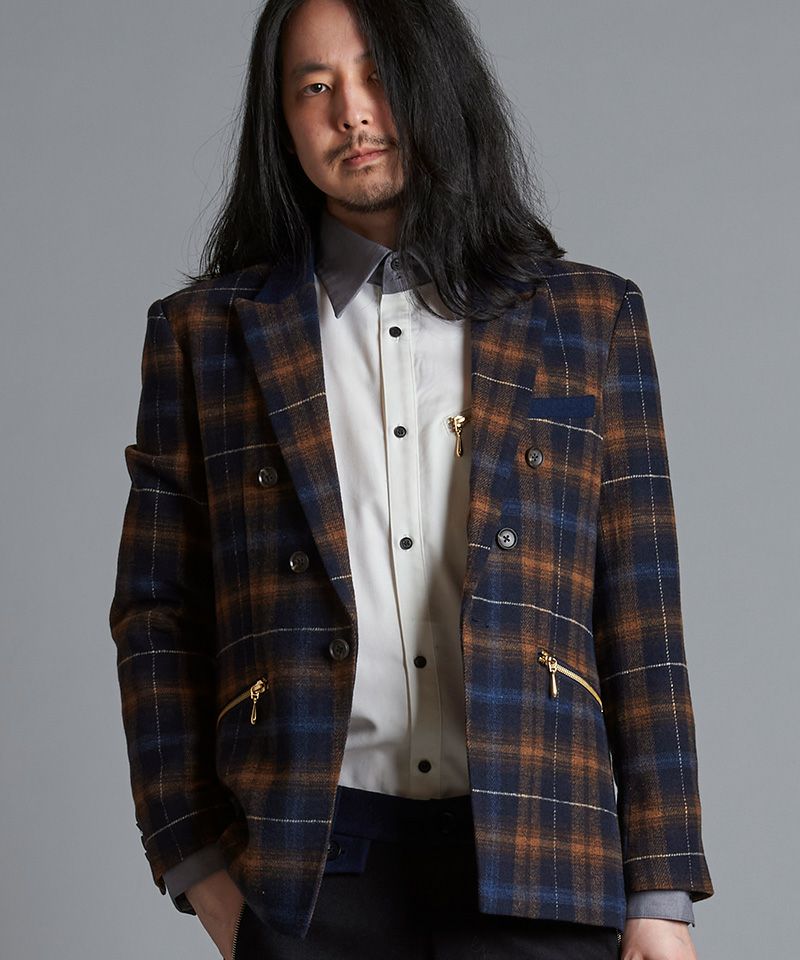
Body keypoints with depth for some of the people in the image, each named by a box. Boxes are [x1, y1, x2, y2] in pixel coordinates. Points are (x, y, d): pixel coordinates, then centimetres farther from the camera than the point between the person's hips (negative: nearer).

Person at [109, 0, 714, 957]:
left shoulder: (587, 318, 10)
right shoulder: (204, 331, 11)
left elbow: (642, 618, 6)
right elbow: (154, 617, 9)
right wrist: (198, 865, 1)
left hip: (536, 864, 0)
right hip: (309, 870, 0)